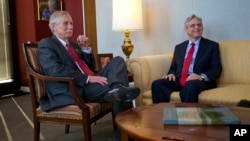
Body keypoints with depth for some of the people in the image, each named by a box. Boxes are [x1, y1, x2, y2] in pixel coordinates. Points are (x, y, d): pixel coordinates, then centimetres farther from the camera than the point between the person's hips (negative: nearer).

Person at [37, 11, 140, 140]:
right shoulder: (46, 44, 2)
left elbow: (90, 68, 24)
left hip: (88, 84, 8)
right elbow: (55, 70, -16)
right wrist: (88, 78, -24)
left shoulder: (73, 45, 27)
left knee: (117, 61, -17)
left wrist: (85, 48, 8)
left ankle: (118, 89, -39)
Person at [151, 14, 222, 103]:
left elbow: (217, 69, 1)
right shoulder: (179, 47, 22)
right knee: (157, 84, -23)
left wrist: (202, 76, -19)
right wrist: (171, 74, -2)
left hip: (201, 81, -4)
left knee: (190, 86, -39)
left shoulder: (212, 46, 10)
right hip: (179, 81, 4)